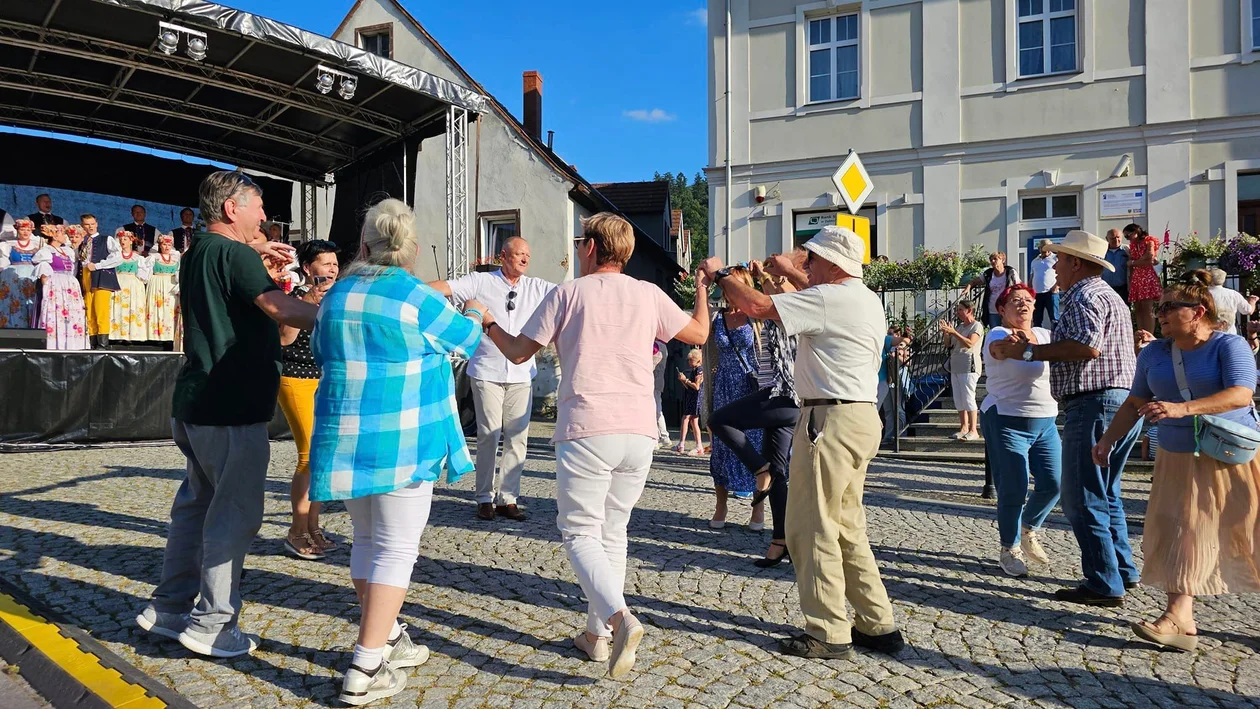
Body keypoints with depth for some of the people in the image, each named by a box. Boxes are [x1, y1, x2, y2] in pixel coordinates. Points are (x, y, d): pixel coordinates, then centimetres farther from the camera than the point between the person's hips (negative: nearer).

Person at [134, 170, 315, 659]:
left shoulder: (198, 253, 15)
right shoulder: (234, 253, -15)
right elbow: (280, 307, -25)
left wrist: (256, 259, 26)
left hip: (196, 404, 10)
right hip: (231, 407, -10)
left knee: (197, 504, 18)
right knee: (235, 512, -2)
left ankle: (169, 608, 27)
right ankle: (212, 624, 6)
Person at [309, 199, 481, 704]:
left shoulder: (336, 295, 7)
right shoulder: (416, 296, -12)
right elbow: (463, 338, 5)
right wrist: (476, 316, 27)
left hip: (347, 437, 6)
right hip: (403, 440, -6)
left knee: (367, 540, 19)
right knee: (397, 548, 1)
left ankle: (386, 640, 31)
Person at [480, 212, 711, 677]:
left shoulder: (568, 294, 1)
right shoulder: (648, 295, 8)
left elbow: (517, 352, 7)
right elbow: (699, 333, 19)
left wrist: (489, 323, 27)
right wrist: (703, 285, 36)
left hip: (587, 430, -4)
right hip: (640, 432, 4)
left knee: (580, 533, 5)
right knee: (613, 532, 17)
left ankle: (621, 619, -17)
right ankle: (597, 634, 22)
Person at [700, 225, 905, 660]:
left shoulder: (829, 298, -14)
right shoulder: (867, 300, 16)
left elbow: (757, 307, -15)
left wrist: (720, 274, 0)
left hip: (831, 420, -10)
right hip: (861, 418, 10)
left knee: (812, 528, -2)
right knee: (846, 527, 16)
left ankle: (828, 635, 6)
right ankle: (878, 625, 22)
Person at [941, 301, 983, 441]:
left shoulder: (977, 326, -4)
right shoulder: (960, 326, 18)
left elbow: (970, 343, -20)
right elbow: (948, 344, 16)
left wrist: (953, 332, -26)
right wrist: (946, 333, -2)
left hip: (969, 367, -8)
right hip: (956, 367, 8)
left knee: (968, 398, -11)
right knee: (958, 399, 7)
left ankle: (973, 431, -9)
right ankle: (964, 428, 12)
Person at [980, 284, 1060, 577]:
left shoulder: (1045, 335, 12)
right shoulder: (998, 334, -9)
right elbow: (999, 348, -33)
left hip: (1045, 421, 6)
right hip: (1007, 421, -6)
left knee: (1054, 482, 1)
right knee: (1014, 489, -4)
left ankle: (1029, 530, 28)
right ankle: (1009, 550, 14)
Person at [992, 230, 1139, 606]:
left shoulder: (1084, 297, -10)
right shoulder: (1108, 295, 24)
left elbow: (1088, 347, -26)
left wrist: (1030, 351, -18)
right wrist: (1032, 349, 23)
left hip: (1094, 403, -11)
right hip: (1123, 402, 11)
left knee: (1082, 498, -5)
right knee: (1105, 494, 20)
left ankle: (1104, 586, -1)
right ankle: (1123, 571, 26)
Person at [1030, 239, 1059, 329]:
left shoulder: (1056, 258, 0)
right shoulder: (1034, 261, 18)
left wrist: (1057, 285, -12)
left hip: (1050, 293, -5)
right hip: (1036, 294, 5)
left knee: (1054, 319, -8)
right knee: (1036, 320, 9)